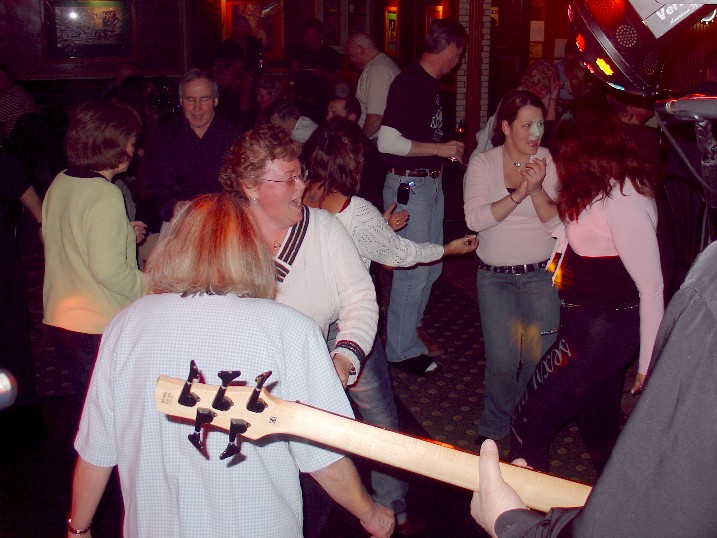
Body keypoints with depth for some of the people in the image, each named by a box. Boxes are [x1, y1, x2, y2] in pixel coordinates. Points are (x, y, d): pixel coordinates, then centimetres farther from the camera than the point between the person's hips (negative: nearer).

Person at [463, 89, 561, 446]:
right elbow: (475, 219, -13)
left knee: (539, 358, 2)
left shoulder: (549, 162, -2)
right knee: (502, 360, -4)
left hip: (541, 275, 0)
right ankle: (493, 428, 22)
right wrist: (518, 194, -23)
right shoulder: (482, 163, -1)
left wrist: (538, 189, -22)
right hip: (495, 277, 0)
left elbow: (557, 222, -7)